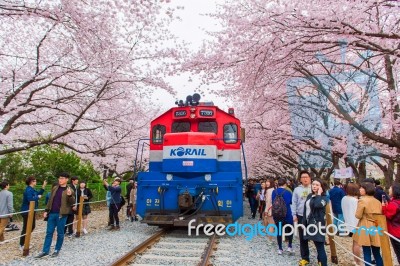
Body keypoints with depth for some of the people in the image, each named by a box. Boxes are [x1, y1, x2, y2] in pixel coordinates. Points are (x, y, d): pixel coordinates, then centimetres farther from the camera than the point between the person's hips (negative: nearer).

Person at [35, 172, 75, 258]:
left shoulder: (69, 190, -8)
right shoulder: (55, 188, 9)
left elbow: (72, 203, -12)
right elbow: (50, 200, 16)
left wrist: (70, 195, -30)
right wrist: (46, 210, 10)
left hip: (61, 215, -5)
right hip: (52, 213, 5)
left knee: (60, 233, 6)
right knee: (49, 232, 10)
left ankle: (57, 250, 21)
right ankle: (45, 251, 19)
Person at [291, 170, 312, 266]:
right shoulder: (297, 189, 3)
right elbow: (294, 203, 5)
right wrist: (294, 215, -2)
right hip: (301, 216, 2)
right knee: (303, 238, 10)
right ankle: (305, 257, 24)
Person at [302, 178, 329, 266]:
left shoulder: (323, 197, -9)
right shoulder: (310, 196, 11)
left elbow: (317, 205, -32)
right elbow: (306, 210, 14)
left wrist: (319, 194, -19)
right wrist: (304, 222, 13)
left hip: (318, 225, -7)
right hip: (310, 223, 7)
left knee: (320, 247, -5)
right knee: (317, 246, 20)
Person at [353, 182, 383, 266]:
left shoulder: (362, 200, -13)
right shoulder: (377, 201, 5)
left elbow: (358, 216, -12)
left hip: (366, 228, -6)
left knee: (367, 253, 3)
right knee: (377, 253, 15)